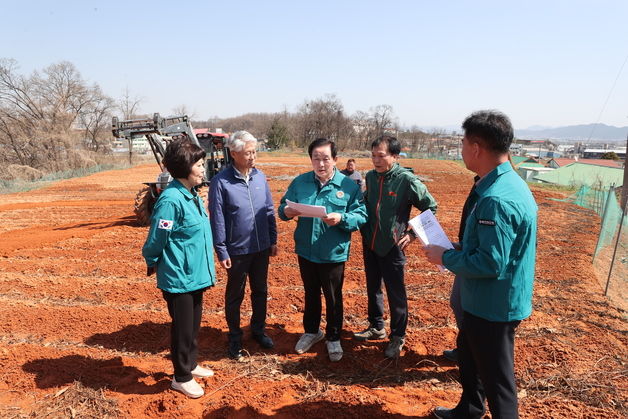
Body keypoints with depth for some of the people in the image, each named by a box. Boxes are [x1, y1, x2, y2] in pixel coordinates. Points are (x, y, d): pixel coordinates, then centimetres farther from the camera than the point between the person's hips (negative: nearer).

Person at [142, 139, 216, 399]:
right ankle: (182, 377, 27)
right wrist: (153, 263, 0)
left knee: (193, 324, 22)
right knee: (182, 327, 8)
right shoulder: (171, 200, -24)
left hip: (195, 274, 8)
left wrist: (205, 266, 16)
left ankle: (190, 365, 41)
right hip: (178, 277, -8)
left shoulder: (192, 195, 5)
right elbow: (156, 240, -16)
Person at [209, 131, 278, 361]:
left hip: (262, 247, 4)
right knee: (234, 295, 12)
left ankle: (258, 329, 38)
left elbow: (269, 210, 7)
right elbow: (217, 219, -11)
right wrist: (221, 251, -11)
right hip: (237, 250, -4)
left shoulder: (260, 176, 1)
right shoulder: (221, 182, -12)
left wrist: (273, 240, 7)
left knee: (260, 291, 18)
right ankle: (235, 337, 29)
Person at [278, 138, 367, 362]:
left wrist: (341, 218, -28)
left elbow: (361, 216, -10)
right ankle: (311, 331, 43)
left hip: (333, 254, -3)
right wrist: (287, 211, -21)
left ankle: (333, 338, 33)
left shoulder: (348, 186, -9)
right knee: (311, 294, 22)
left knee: (333, 298, 13)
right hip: (306, 251, 3)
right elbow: (283, 207, 3)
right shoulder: (300, 182, 0)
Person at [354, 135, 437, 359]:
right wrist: (363, 226, 5)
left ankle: (398, 337, 22)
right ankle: (376, 327, 36)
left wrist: (413, 233, -10)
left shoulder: (407, 180, -15)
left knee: (395, 293, 4)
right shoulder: (370, 176, 1)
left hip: (392, 246, -6)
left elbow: (431, 207, -7)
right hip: (370, 244, 6)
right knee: (372, 288, 18)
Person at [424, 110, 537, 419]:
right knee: (468, 355, 28)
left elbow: (490, 264, -30)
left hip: (493, 306, -11)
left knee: (495, 377, 8)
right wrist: (455, 253, 9)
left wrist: (445, 257, -16)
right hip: (488, 301, 11)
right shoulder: (507, 184, 4)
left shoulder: (497, 199, -29)